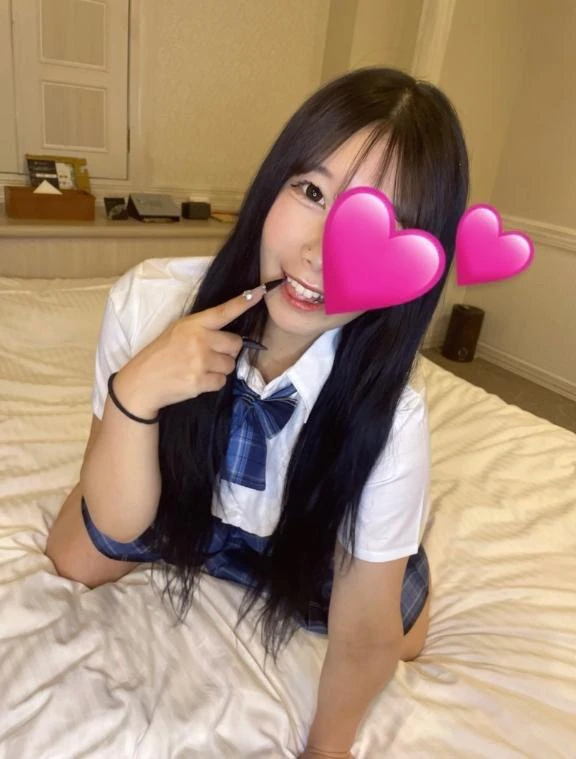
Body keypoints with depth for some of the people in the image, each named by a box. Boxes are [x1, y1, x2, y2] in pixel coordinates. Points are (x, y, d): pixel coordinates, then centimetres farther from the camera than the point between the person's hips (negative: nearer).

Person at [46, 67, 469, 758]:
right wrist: (133, 393, -42)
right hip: (178, 498, 1)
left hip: (308, 533, 0)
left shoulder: (388, 415, -36)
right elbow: (114, 529, -26)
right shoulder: (149, 300, -33)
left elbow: (367, 640, -23)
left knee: (405, 634, -5)